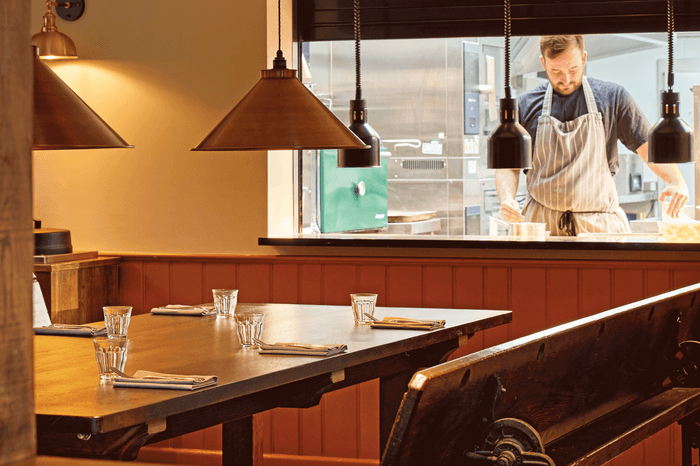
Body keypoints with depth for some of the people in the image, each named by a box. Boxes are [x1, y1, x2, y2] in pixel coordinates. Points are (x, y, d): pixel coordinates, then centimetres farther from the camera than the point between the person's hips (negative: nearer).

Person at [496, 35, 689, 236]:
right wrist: (507, 199, -9)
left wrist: (676, 180, -13)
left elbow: (648, 146, 6)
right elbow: (508, 166, 12)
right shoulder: (526, 106, 10)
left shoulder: (612, 97, 8)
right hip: (541, 224, 0)